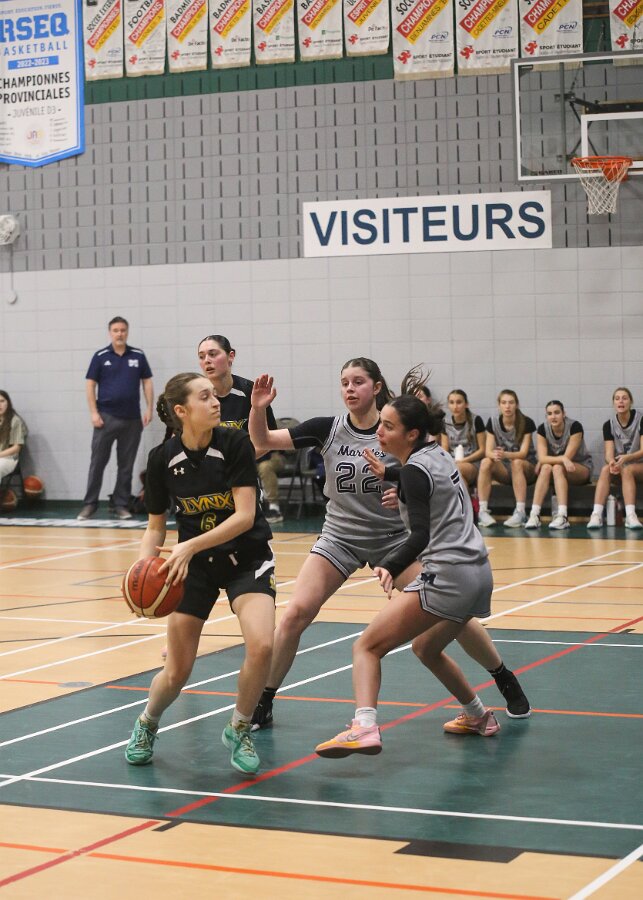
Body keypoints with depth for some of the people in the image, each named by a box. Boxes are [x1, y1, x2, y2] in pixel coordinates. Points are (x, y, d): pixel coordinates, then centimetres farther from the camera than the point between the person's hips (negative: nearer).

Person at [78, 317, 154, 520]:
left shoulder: (138, 356, 6)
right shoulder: (100, 357, 1)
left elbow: (147, 382, 9)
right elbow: (90, 384, 1)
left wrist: (149, 409, 0)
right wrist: (94, 413, -7)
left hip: (132, 419, 2)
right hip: (106, 417, -2)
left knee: (126, 465, 6)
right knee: (98, 462, -1)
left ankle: (121, 505, 12)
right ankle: (90, 504, 4)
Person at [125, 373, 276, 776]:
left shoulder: (235, 443, -17)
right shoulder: (163, 458, -10)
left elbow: (245, 515, -22)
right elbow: (156, 526, 2)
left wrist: (190, 546, -31)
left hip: (248, 558, -1)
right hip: (195, 564, 1)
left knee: (262, 646, -25)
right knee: (178, 671, 1)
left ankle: (239, 729, 2)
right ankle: (148, 724, 35)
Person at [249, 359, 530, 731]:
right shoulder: (328, 428, -5)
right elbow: (262, 442, -7)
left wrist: (403, 488, -26)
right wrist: (258, 408, -25)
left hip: (394, 537, -1)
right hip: (341, 536, 2)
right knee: (296, 614, -13)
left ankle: (507, 682, 12)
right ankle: (263, 703, 2)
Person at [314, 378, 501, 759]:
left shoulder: (415, 470, -11)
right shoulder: (440, 455, 13)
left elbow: (420, 536, -20)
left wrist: (391, 566, -32)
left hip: (447, 576, -9)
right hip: (479, 574, 9)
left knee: (367, 646, -11)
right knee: (426, 647, 32)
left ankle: (365, 728, -30)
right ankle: (479, 717, 43)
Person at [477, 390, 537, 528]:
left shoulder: (526, 423, -11)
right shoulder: (493, 422, -3)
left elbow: (523, 453, -19)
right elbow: (488, 451, -10)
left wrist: (505, 455, -41)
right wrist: (495, 455, -37)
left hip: (526, 467, -2)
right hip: (504, 469, 3)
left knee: (517, 463, -37)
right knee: (486, 462, -28)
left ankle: (521, 512, -40)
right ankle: (483, 510, -29)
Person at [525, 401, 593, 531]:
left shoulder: (574, 427, -20)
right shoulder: (542, 429, -10)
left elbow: (568, 456, -23)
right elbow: (542, 458, -20)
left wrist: (547, 461, -16)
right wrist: (562, 459, -36)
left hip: (581, 468, -3)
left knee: (558, 468, -35)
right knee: (546, 468, -31)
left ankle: (562, 516, -48)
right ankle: (534, 514, -41)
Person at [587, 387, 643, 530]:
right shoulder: (608, 425, 0)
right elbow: (609, 453, -8)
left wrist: (626, 458, -34)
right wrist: (612, 462, -33)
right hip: (619, 465, 3)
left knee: (627, 470, -36)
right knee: (605, 469, -30)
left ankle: (630, 516, -50)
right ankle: (596, 515, -45)